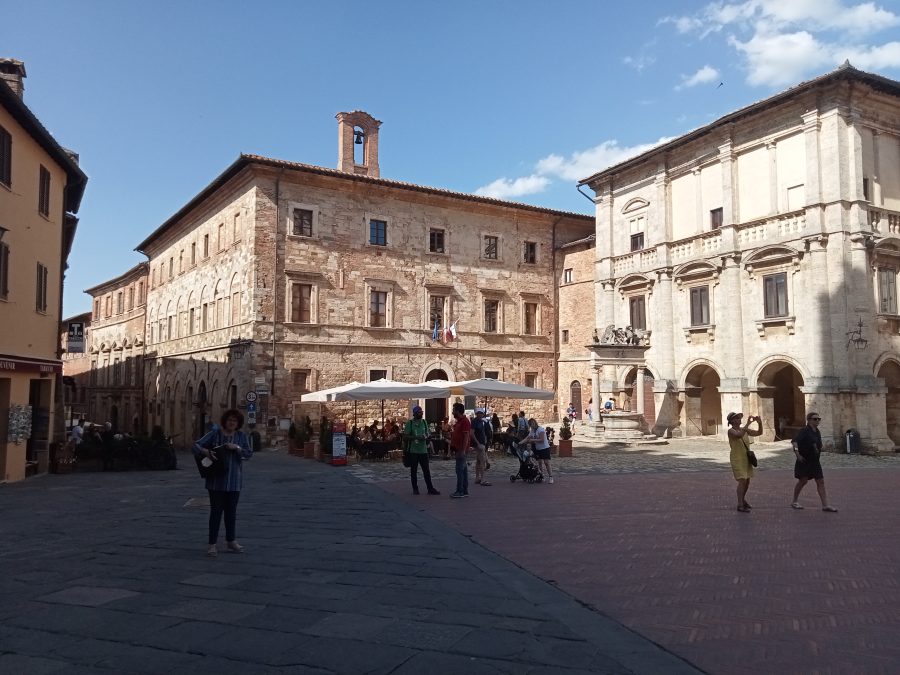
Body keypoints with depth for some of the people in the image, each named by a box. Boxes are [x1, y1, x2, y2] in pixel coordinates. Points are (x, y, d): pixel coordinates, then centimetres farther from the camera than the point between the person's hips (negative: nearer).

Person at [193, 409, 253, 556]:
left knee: (231, 511, 12)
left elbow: (249, 454, -1)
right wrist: (206, 452, -25)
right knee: (216, 511, 0)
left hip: (234, 481, 3)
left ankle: (231, 541, 25)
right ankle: (212, 544, 6)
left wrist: (236, 448, -17)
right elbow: (197, 445, -5)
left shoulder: (241, 436, 4)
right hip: (216, 480, -2)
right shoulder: (215, 434, -2)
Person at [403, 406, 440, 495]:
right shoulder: (409, 423, -4)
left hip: (423, 450, 3)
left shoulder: (424, 422, 10)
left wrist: (426, 437, -6)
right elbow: (405, 436, -8)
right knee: (413, 470, 6)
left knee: (426, 470, 2)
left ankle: (430, 489, 6)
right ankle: (415, 489, 16)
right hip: (413, 450, -3)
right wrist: (416, 437, -19)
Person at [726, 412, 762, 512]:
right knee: (742, 480, -15)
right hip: (737, 459, -7)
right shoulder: (731, 431, -13)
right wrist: (748, 423, -31)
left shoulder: (744, 429, 8)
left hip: (746, 459, 7)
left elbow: (759, 432, 10)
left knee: (747, 481, 16)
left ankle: (743, 499, 36)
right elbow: (739, 435, -33)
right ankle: (740, 505, -12)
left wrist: (759, 422, -6)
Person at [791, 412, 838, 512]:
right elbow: (794, 442, -27)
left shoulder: (818, 432, 10)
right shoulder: (804, 431, -14)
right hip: (804, 461, -7)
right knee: (803, 480, -1)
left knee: (821, 481, 1)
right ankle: (794, 502, 15)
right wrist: (797, 453, -35)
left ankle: (825, 505, 2)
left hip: (815, 461, 7)